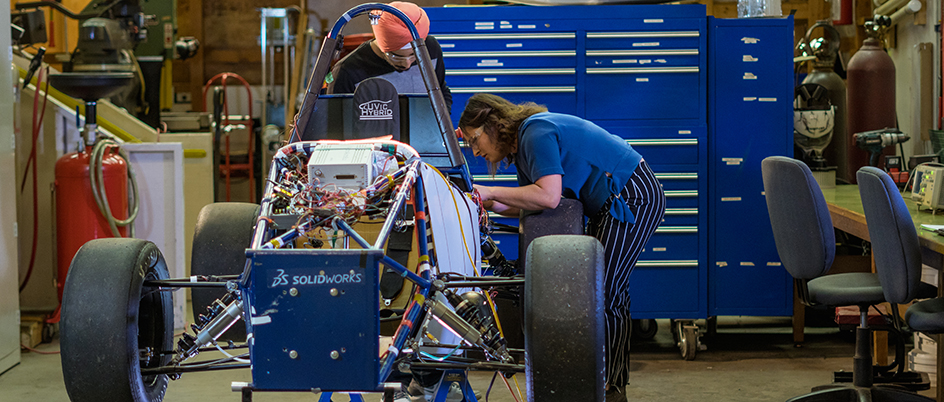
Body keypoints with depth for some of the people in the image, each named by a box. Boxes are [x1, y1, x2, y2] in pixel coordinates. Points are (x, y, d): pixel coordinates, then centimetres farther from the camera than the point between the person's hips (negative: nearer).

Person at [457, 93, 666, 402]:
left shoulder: (536, 132, -20)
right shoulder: (521, 144, 11)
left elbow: (548, 197, -31)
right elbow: (527, 205, 11)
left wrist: (491, 192, -24)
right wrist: (487, 204, -2)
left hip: (634, 198, -11)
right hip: (613, 205, 11)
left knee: (603, 295, -10)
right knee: (609, 292, 13)